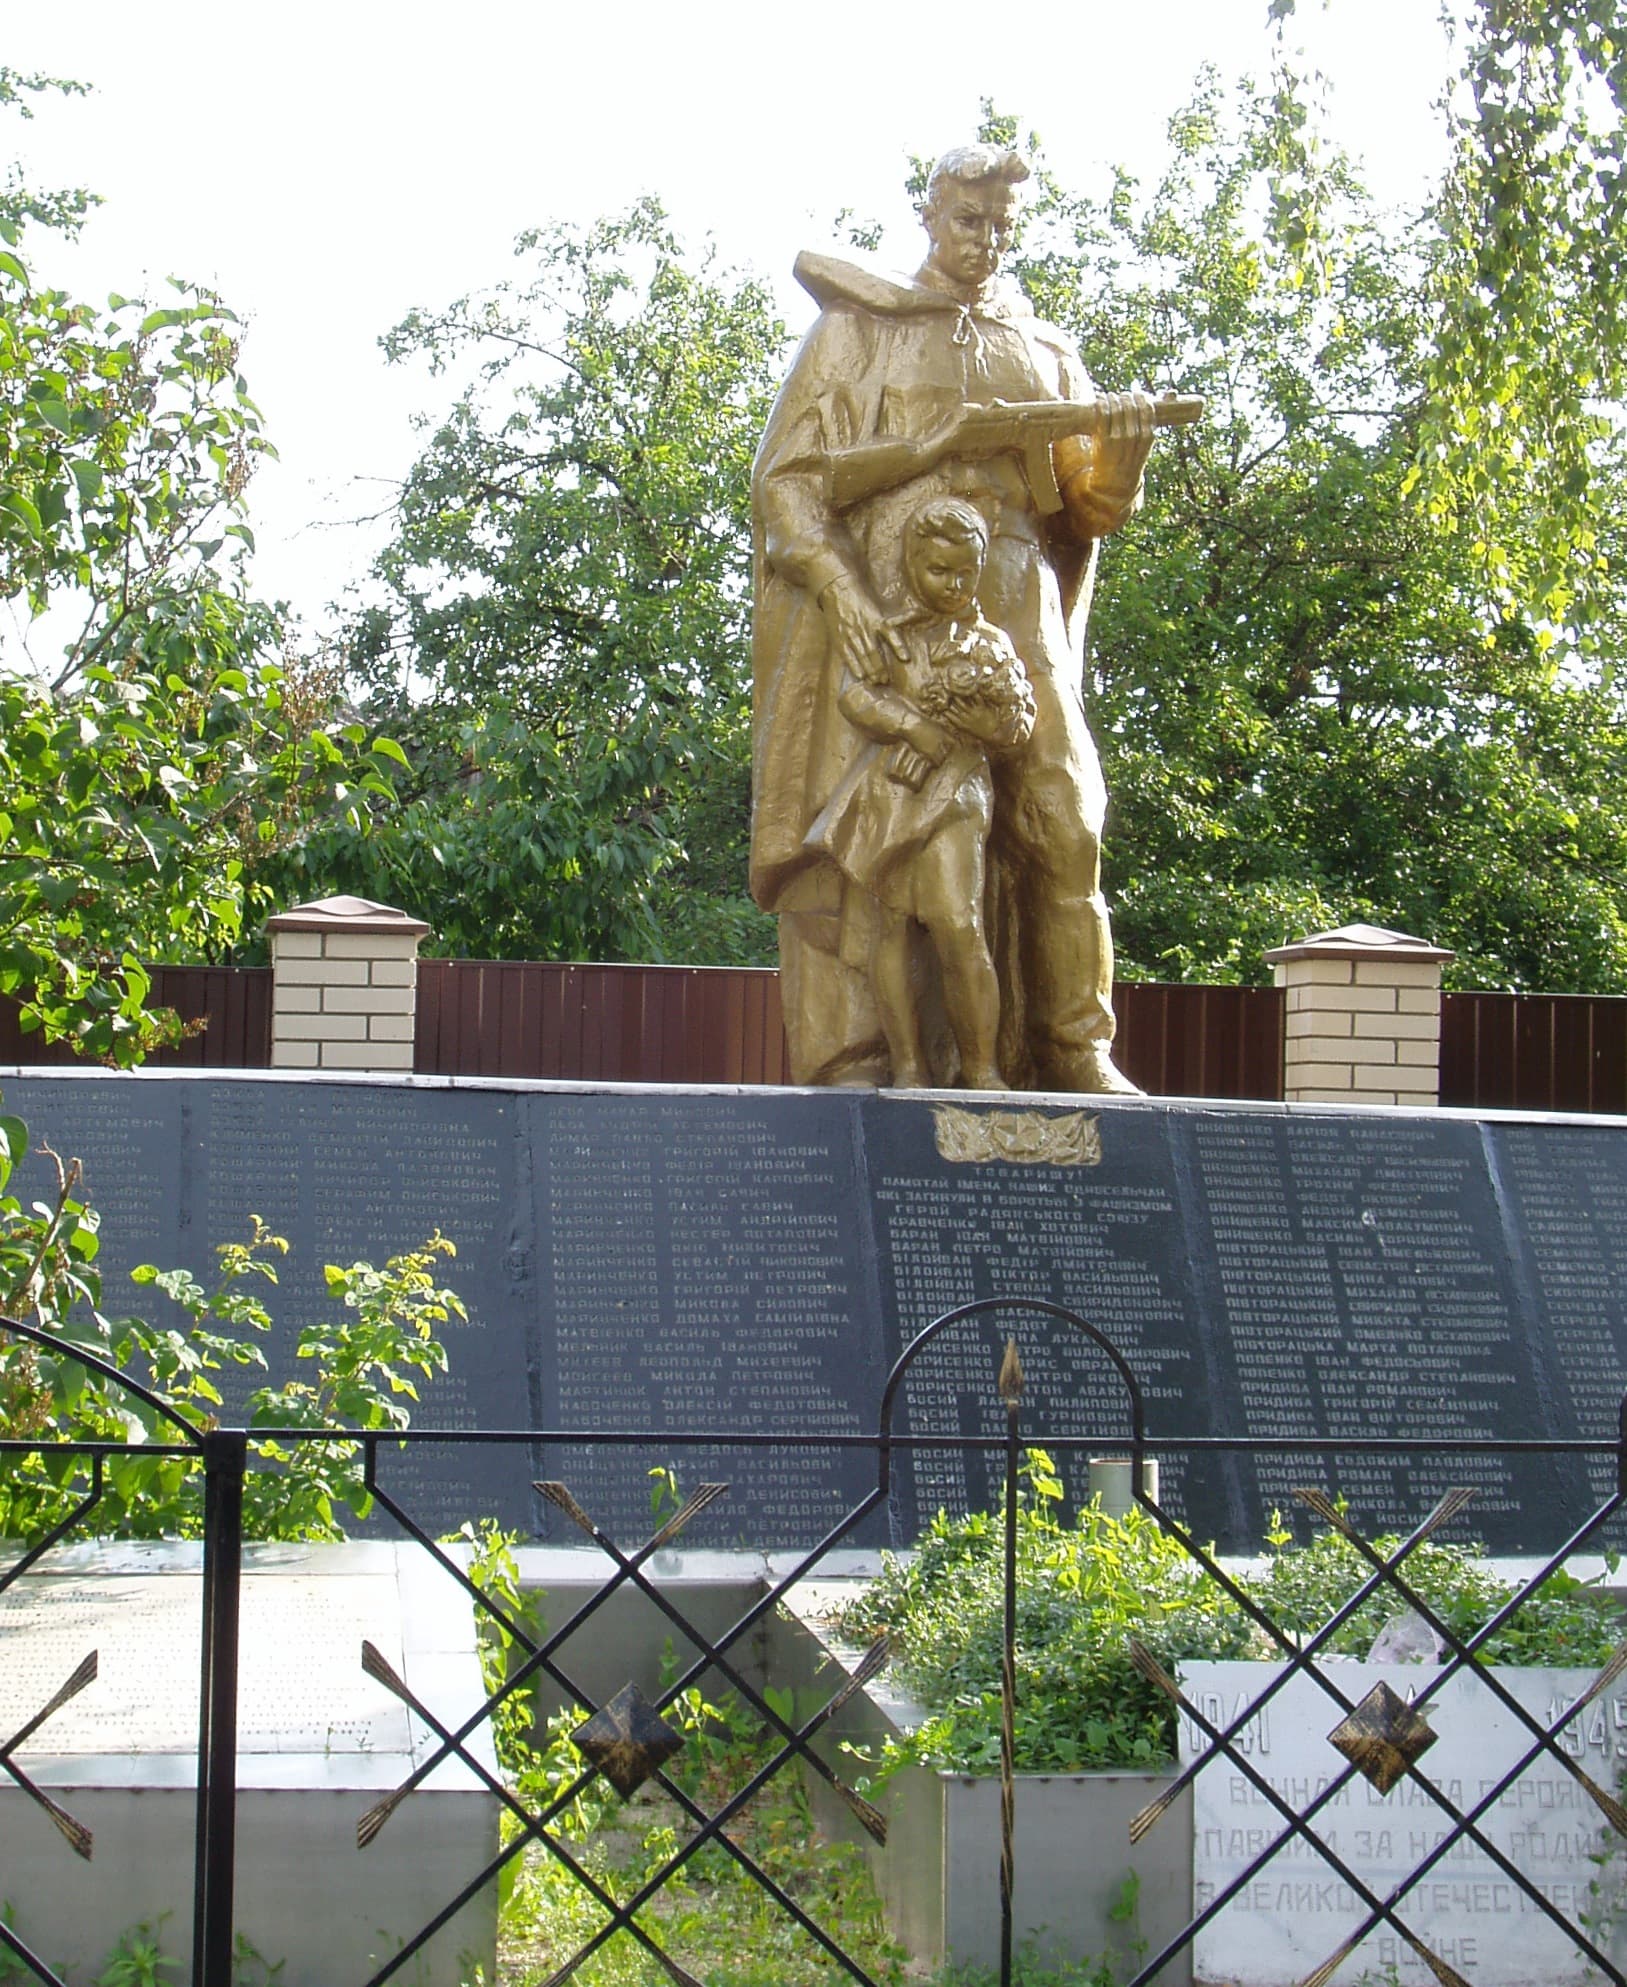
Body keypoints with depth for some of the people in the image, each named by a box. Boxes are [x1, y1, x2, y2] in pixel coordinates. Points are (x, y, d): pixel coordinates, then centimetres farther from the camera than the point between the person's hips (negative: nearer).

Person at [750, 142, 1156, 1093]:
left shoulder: (1046, 354, 22)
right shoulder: (858, 332, 12)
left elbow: (1089, 509, 16)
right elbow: (788, 479, 2)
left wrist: (1123, 445, -8)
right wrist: (843, 594, -15)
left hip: (1017, 612, 3)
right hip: (886, 606, -3)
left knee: (1058, 820, -6)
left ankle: (1074, 1051, -2)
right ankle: (848, 1057, -12)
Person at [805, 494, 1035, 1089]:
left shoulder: (989, 642, 14)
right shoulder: (885, 632, 11)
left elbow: (1017, 726, 8)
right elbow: (853, 694, -3)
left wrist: (962, 709, -9)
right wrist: (916, 727, -11)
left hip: (953, 792, 0)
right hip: (885, 789, 1)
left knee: (957, 923, -15)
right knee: (887, 921, -7)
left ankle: (981, 1067, -7)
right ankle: (907, 1066, -3)